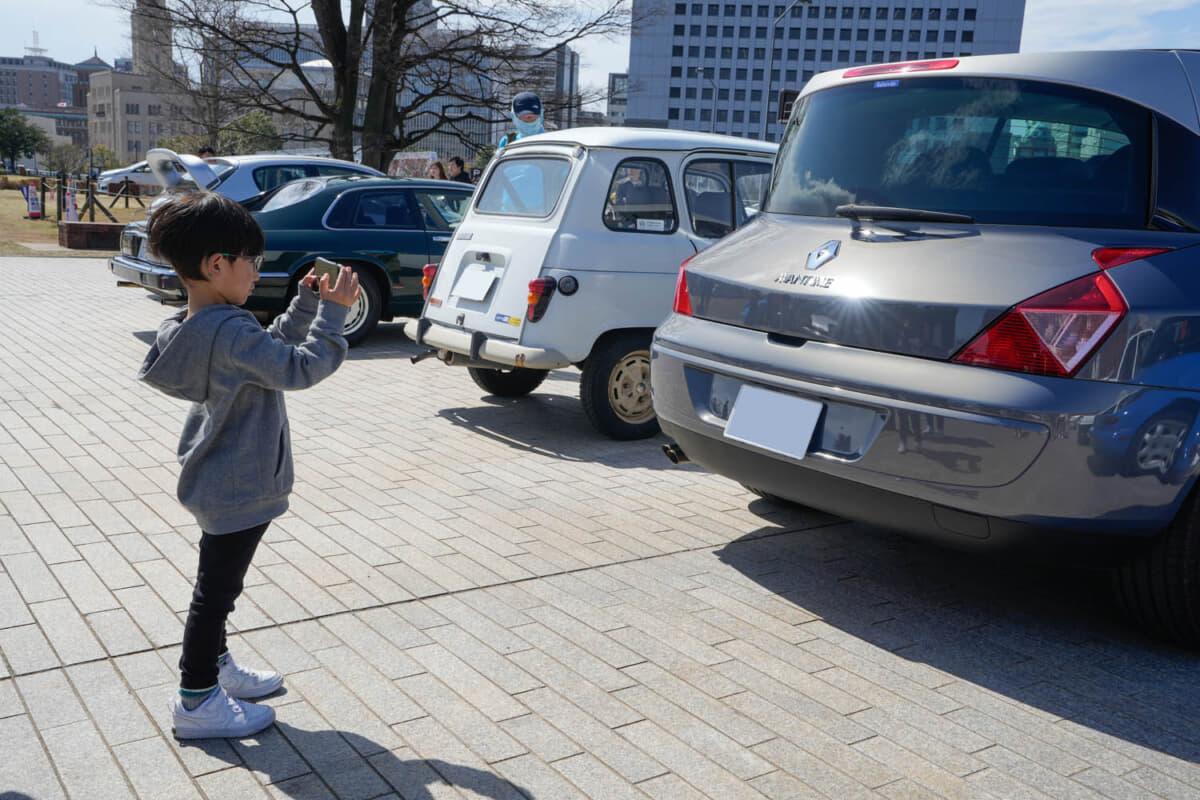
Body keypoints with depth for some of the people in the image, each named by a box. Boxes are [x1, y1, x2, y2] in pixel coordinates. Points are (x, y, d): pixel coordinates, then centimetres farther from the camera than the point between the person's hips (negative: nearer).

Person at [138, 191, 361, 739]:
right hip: (237, 489, -10)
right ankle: (196, 702, 17)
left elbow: (274, 346, 14)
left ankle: (215, 668, 40)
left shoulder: (193, 328, 4)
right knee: (216, 589, 3)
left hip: (221, 483, 10)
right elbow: (300, 369, -26)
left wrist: (306, 304, 4)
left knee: (219, 584, 23)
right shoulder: (230, 333, -27)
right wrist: (333, 311, -19)